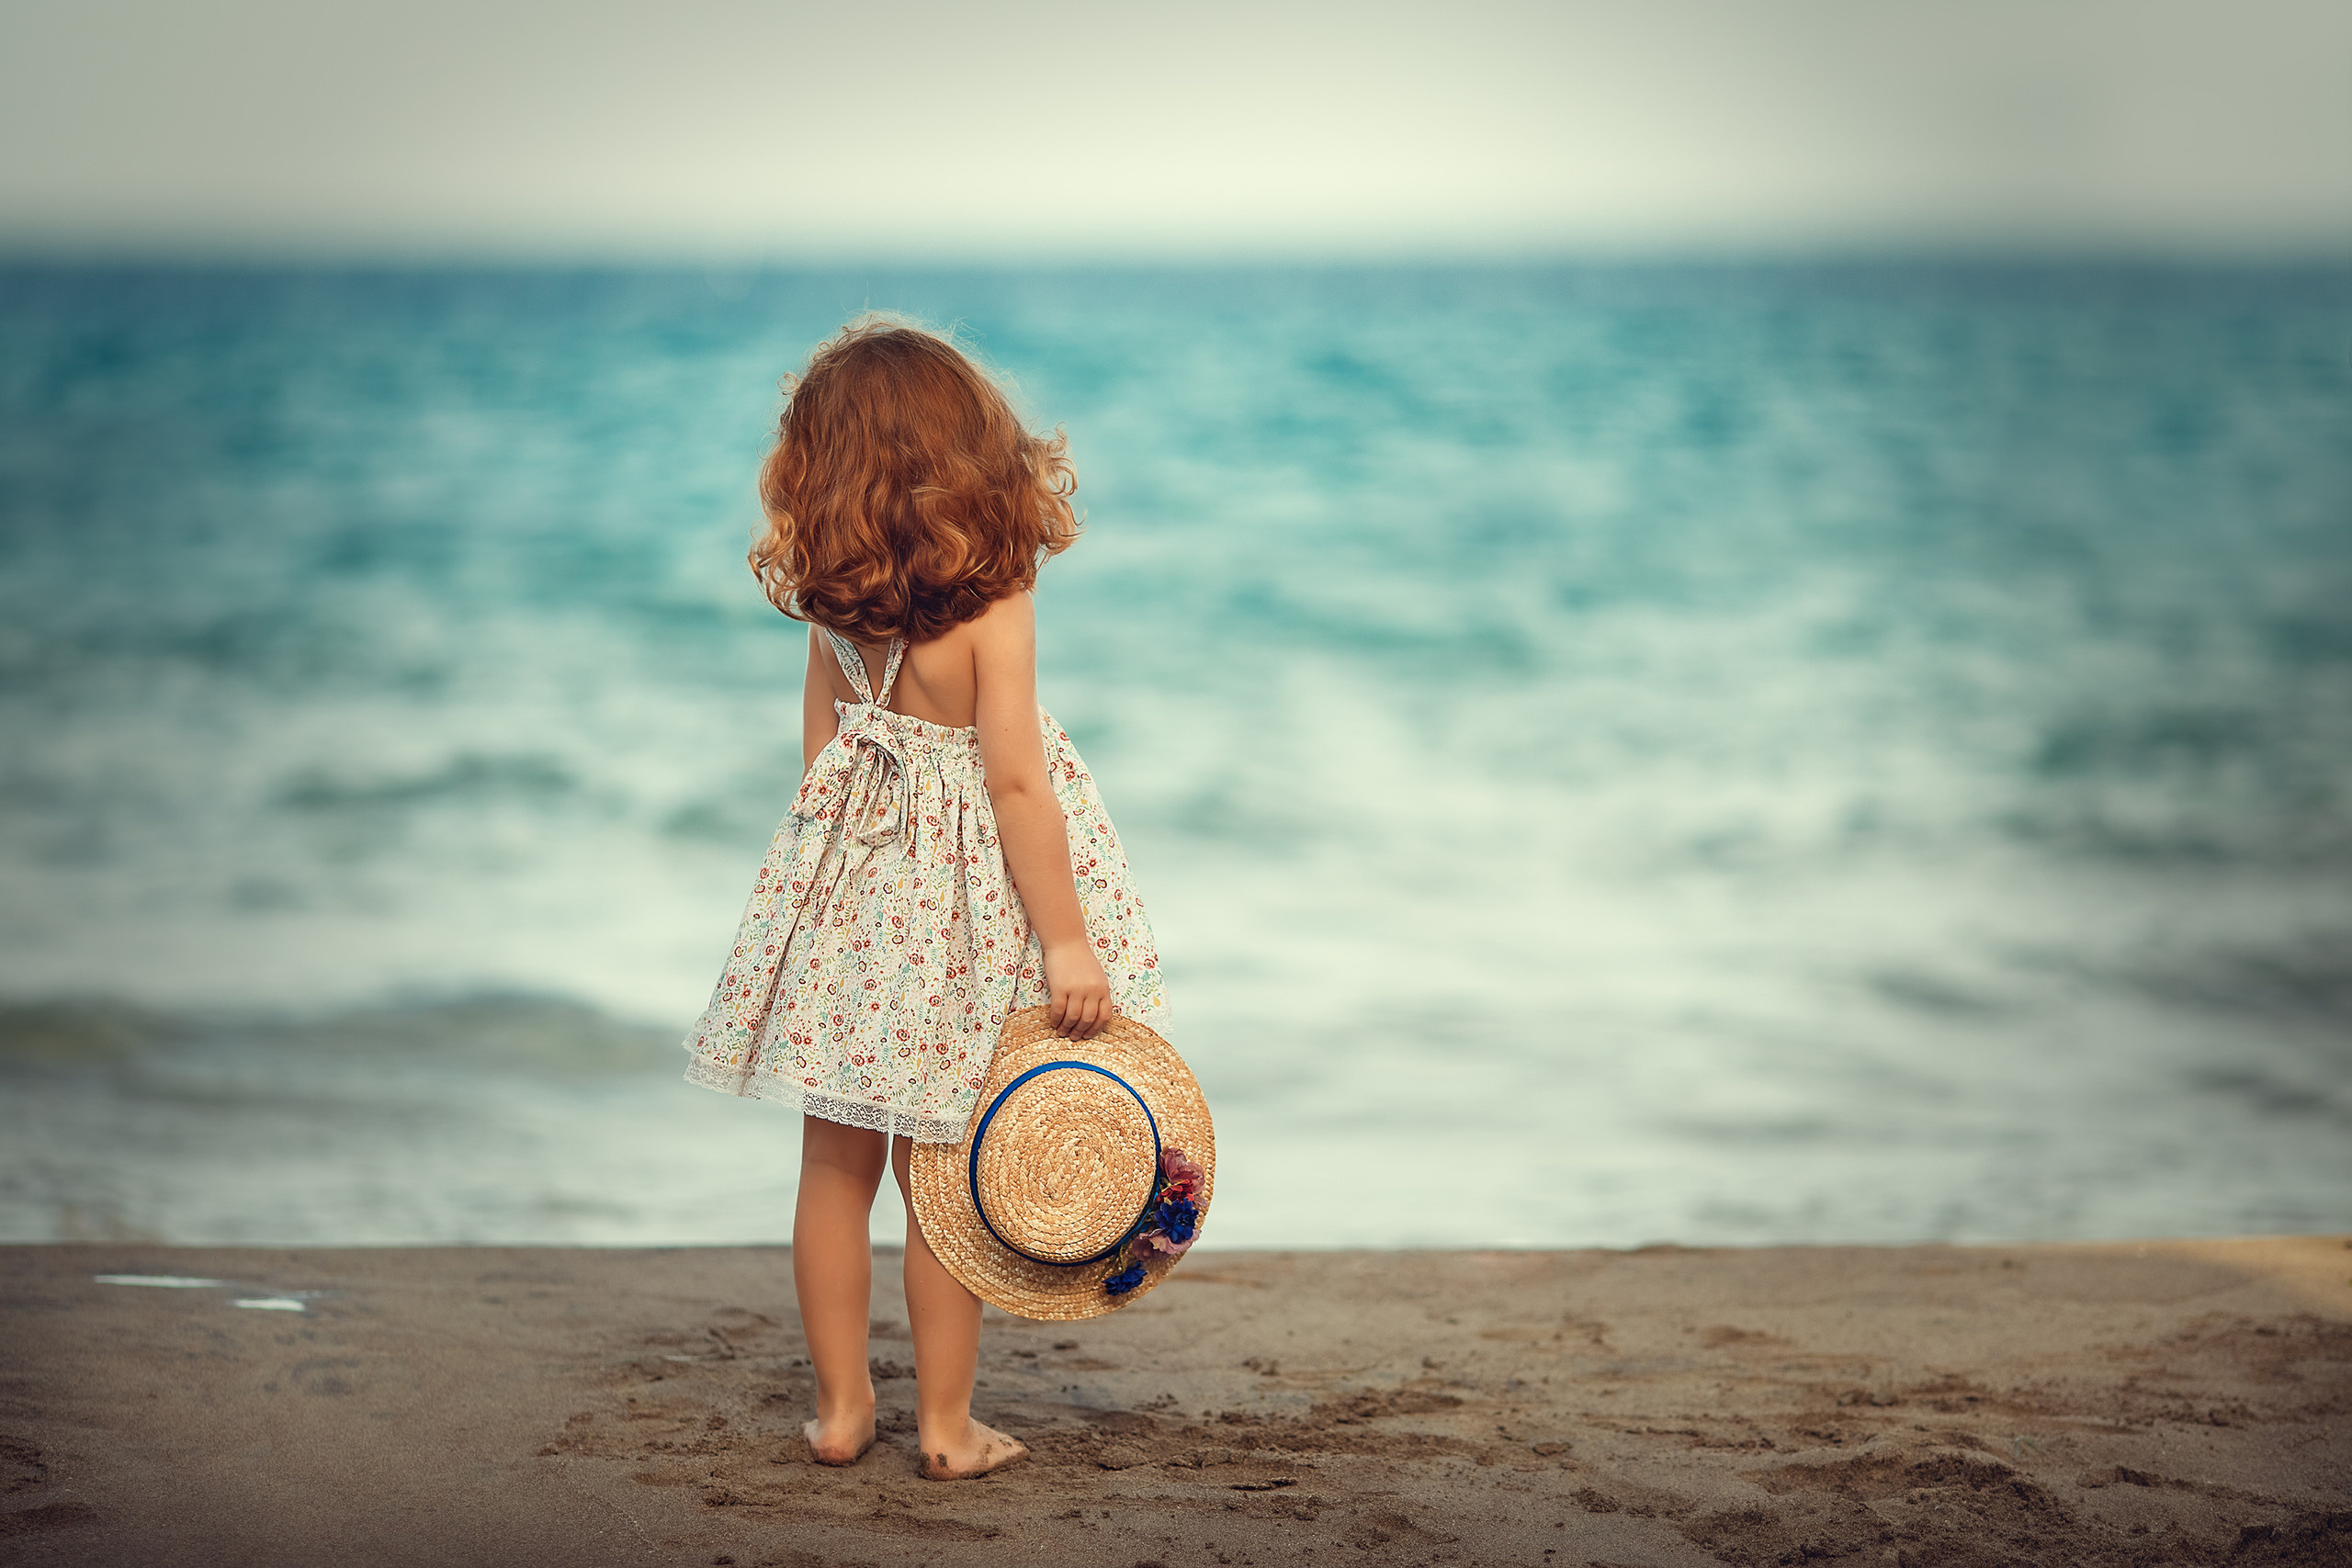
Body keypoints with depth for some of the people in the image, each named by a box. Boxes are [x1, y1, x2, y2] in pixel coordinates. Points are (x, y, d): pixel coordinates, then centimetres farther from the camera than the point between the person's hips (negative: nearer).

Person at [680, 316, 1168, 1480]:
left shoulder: (831, 609, -5)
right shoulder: (992, 606, -19)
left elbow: (821, 755, 5)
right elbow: (1015, 783, -20)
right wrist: (1067, 939, -15)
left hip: (846, 893, 4)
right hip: (961, 912, -4)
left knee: (836, 1166, 14)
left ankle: (839, 1408, 23)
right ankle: (946, 1424, 17)